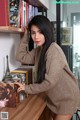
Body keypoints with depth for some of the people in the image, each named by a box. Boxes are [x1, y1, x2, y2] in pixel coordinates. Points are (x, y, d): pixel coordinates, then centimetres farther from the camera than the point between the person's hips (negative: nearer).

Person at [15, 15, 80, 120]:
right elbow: (20, 57, 0)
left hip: (67, 98, -8)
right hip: (54, 97, 8)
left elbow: (50, 82, -30)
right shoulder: (39, 50, 0)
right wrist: (26, 36, -6)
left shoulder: (54, 50, -27)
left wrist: (27, 88, -16)